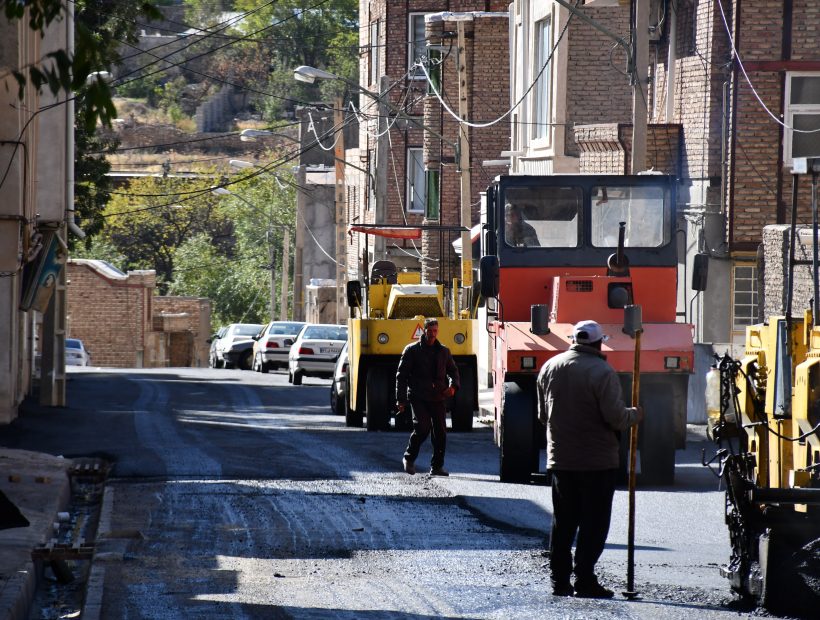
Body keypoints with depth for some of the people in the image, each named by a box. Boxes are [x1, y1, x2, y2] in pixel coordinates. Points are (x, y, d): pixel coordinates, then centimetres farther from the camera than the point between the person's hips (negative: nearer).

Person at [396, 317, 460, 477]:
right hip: (418, 397, -4)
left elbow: (453, 371, 22)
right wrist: (401, 400, -4)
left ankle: (437, 466, 9)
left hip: (437, 398, 4)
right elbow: (401, 375, 2)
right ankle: (409, 458, 3)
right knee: (422, 427, -18)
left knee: (440, 432, 0)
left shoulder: (443, 351, 13)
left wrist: (453, 386, -1)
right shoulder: (412, 350, 2)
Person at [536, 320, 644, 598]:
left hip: (560, 458, 6)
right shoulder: (602, 372, -15)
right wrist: (634, 415, 1)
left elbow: (543, 414, 14)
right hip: (597, 460, -6)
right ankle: (585, 581, -3)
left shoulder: (549, 368, 6)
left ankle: (559, 580, 13)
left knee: (563, 523, 13)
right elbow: (615, 417, -19)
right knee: (593, 523, 0)